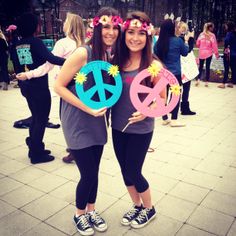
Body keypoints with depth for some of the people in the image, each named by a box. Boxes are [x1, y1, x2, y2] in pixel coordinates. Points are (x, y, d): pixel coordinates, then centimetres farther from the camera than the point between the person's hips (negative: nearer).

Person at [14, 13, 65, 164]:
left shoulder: (18, 45, 9)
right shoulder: (36, 42, -13)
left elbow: (18, 67, 14)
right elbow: (51, 58, -27)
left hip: (27, 87, 8)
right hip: (39, 87, -8)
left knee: (36, 118, 20)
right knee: (41, 120, 3)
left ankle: (34, 148, 29)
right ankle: (37, 154, 11)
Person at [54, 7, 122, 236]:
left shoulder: (110, 55, 4)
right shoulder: (83, 53, -18)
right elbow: (58, 86, -17)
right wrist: (87, 108, -21)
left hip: (97, 121, 6)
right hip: (77, 122, -6)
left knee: (93, 171, 16)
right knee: (88, 174, 1)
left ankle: (91, 209, 39)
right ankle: (79, 214, 30)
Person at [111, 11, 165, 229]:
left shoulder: (153, 66, -13)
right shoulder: (118, 61, -1)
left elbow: (162, 99, -6)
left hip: (141, 129, -4)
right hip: (118, 126, 5)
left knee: (133, 172, 7)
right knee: (125, 170, 16)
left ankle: (149, 209, 36)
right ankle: (137, 206, 42)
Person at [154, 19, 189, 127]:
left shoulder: (158, 42, -2)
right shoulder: (178, 40, -9)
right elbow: (185, 53, 7)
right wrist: (186, 41, 18)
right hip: (175, 73, -3)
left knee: (163, 95, 9)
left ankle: (165, 119, 18)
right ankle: (174, 120, 6)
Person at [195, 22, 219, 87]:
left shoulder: (201, 34, 0)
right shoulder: (212, 35, -10)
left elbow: (197, 44, 4)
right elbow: (214, 45, -10)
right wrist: (217, 54, -1)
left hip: (201, 53, 3)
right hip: (209, 53, -3)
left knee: (200, 66, 12)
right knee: (207, 67, 4)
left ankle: (198, 80, 1)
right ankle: (206, 82, 6)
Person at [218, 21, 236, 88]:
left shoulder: (229, 33, -11)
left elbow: (227, 40, -28)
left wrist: (226, 47, -14)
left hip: (228, 53, -7)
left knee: (226, 68, -4)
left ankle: (223, 83, 1)